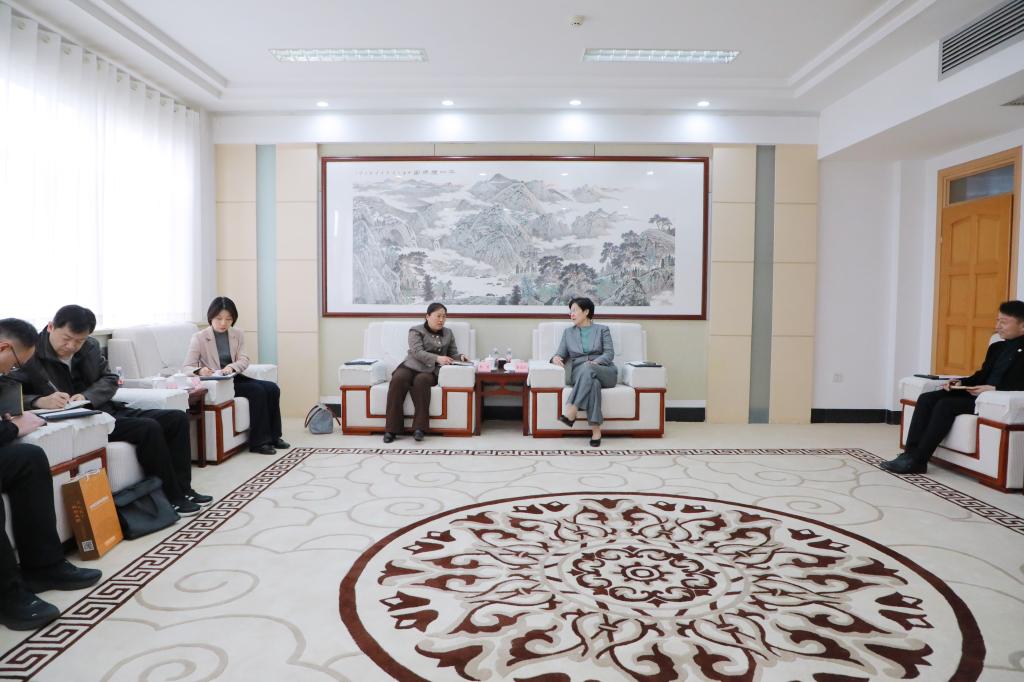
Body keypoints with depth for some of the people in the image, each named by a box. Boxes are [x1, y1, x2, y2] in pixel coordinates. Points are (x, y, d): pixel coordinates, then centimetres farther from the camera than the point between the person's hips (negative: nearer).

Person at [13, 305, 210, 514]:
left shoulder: (90, 346, 5)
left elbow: (110, 379, 6)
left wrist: (87, 396, -15)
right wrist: (40, 401, -37)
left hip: (108, 410, 7)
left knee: (177, 418, 0)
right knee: (148, 428, -26)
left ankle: (182, 488, 4)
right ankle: (171, 498, -14)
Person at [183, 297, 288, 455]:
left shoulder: (238, 335, 7)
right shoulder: (199, 338, -7)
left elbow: (244, 360, -3)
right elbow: (187, 367, -11)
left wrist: (232, 367, -26)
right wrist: (200, 371, -35)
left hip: (235, 378, 5)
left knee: (272, 388, -17)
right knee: (257, 390, -26)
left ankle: (273, 436, -7)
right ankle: (259, 441, -20)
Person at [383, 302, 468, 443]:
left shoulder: (448, 333, 22)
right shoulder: (416, 331, 8)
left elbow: (453, 354, 22)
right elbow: (417, 352, -8)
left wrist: (461, 357, -2)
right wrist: (437, 358, -24)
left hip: (431, 370, 1)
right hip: (411, 366, -1)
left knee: (421, 380, -36)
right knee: (398, 379, -35)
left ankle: (419, 427, -38)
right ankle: (391, 429, -33)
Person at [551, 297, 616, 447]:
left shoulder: (602, 330, 12)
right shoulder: (568, 332, 20)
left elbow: (609, 353, 0)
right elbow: (561, 354, 12)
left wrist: (595, 362, -21)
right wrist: (556, 358, -14)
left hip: (604, 372, -1)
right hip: (578, 373, 1)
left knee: (587, 368, -38)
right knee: (593, 383, -37)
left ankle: (571, 411, -44)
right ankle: (596, 429, -41)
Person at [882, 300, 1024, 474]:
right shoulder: (996, 347, 22)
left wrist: (994, 389, -26)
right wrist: (960, 382, 1)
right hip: (977, 393, 8)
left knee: (946, 404, -28)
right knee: (927, 398, -13)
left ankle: (917, 461, -25)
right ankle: (910, 454, -21)